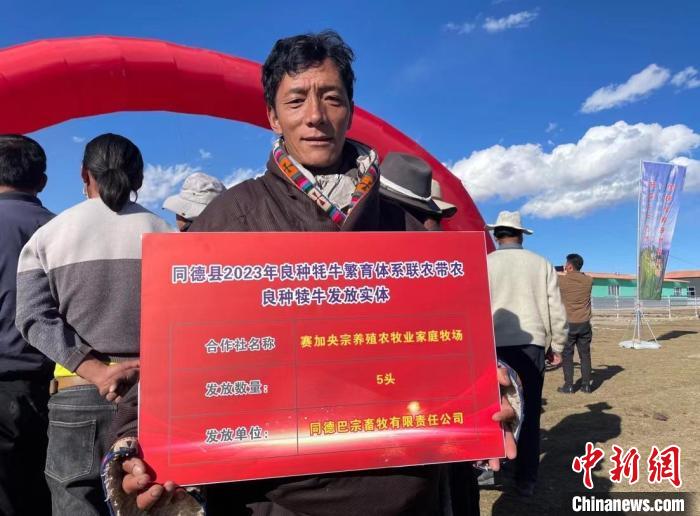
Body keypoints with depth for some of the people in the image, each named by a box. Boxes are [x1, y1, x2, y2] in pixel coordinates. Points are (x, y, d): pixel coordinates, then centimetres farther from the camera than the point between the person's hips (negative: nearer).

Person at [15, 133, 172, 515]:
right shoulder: (164, 234, 3)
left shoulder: (47, 236, 5)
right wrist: (143, 366, -5)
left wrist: (94, 370, -12)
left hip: (77, 393, 0)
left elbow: (35, 319, -5)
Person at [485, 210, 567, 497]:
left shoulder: (485, 264, 0)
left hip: (496, 345, -1)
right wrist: (558, 346, 16)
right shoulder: (541, 263, 5)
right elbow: (556, 309, 6)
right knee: (529, 412, 9)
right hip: (531, 344, 2)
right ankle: (526, 480, 16)